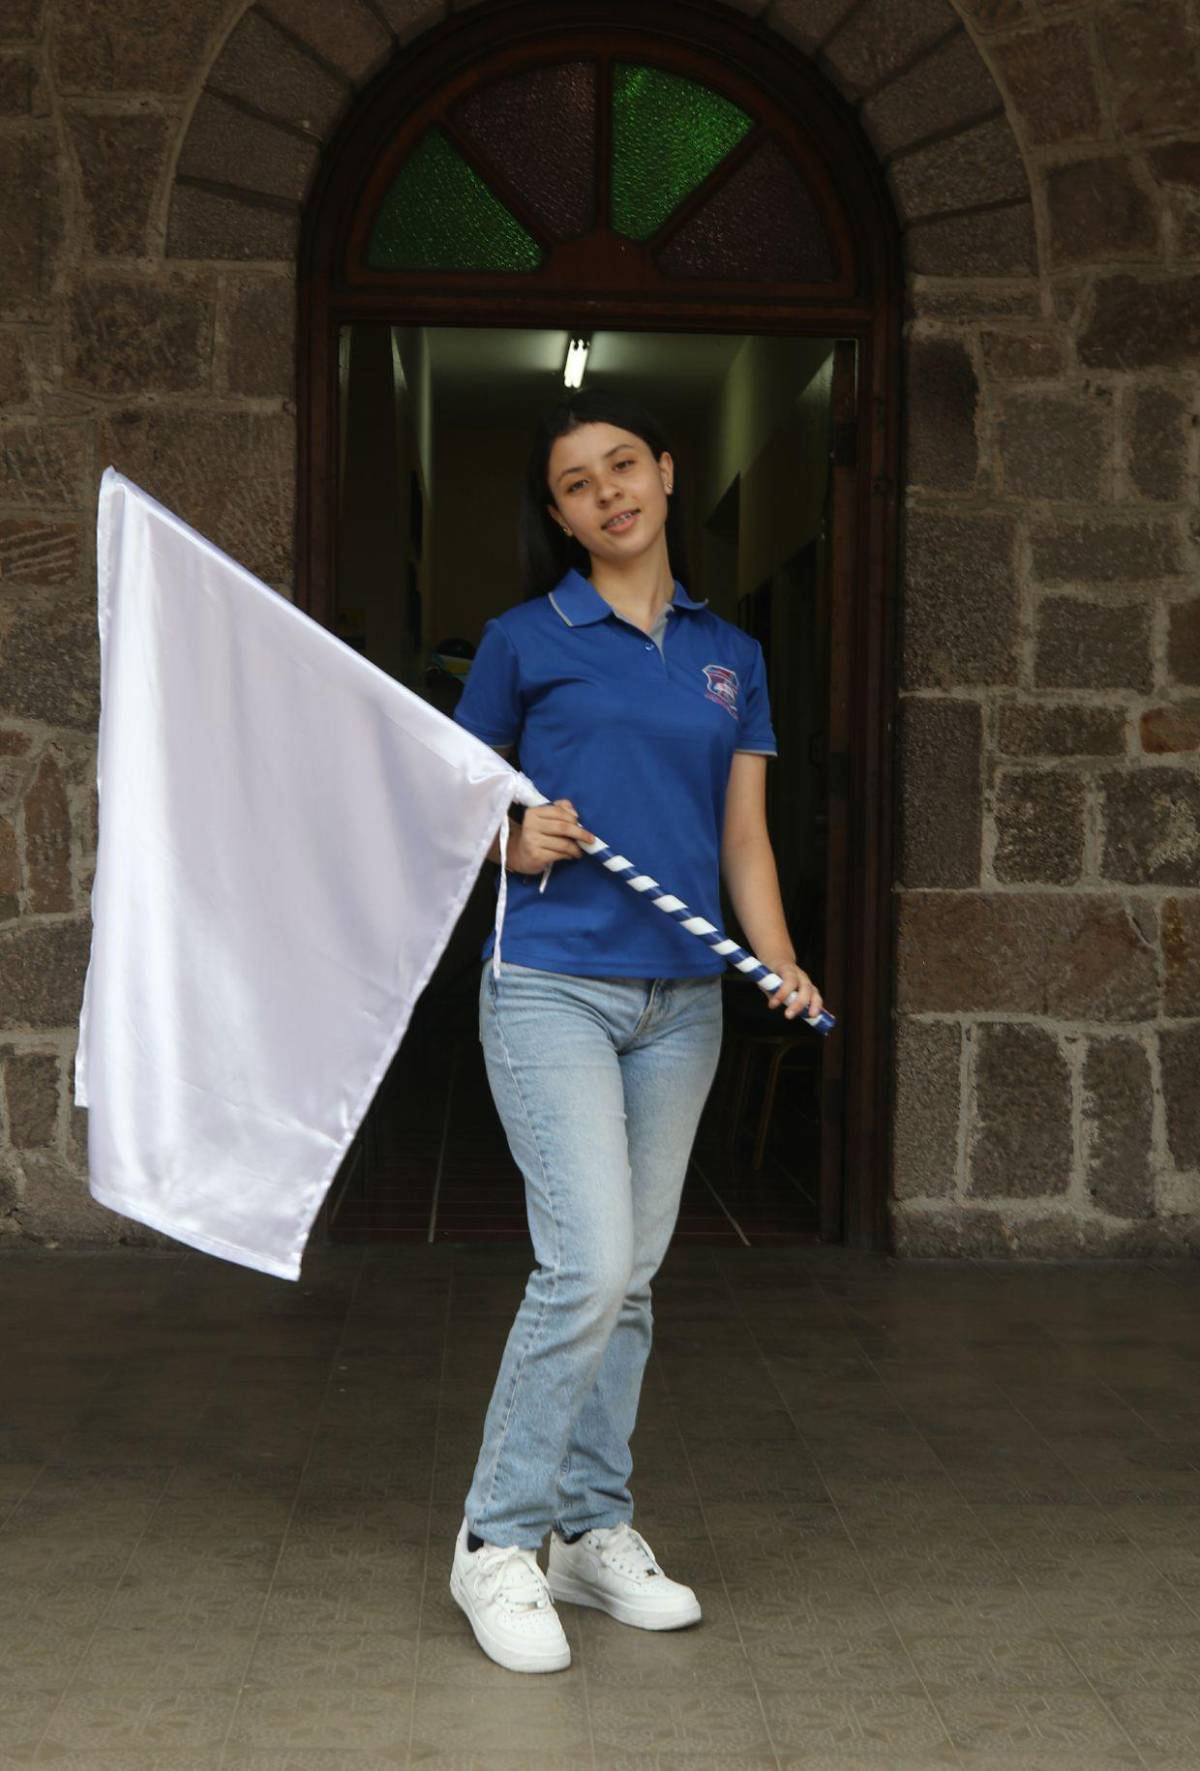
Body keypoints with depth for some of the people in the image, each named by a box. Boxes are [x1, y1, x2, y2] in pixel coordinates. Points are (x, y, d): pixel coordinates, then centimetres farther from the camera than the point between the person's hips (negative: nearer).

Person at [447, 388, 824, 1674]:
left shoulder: (731, 656, 12)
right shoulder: (525, 641, 1)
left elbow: (744, 839, 11)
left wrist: (780, 964, -5)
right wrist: (512, 845, -13)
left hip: (681, 999, 5)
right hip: (553, 985, -4)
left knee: (631, 1277, 10)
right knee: (589, 1266, -14)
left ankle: (593, 1531, 23)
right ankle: (496, 1541, 3)